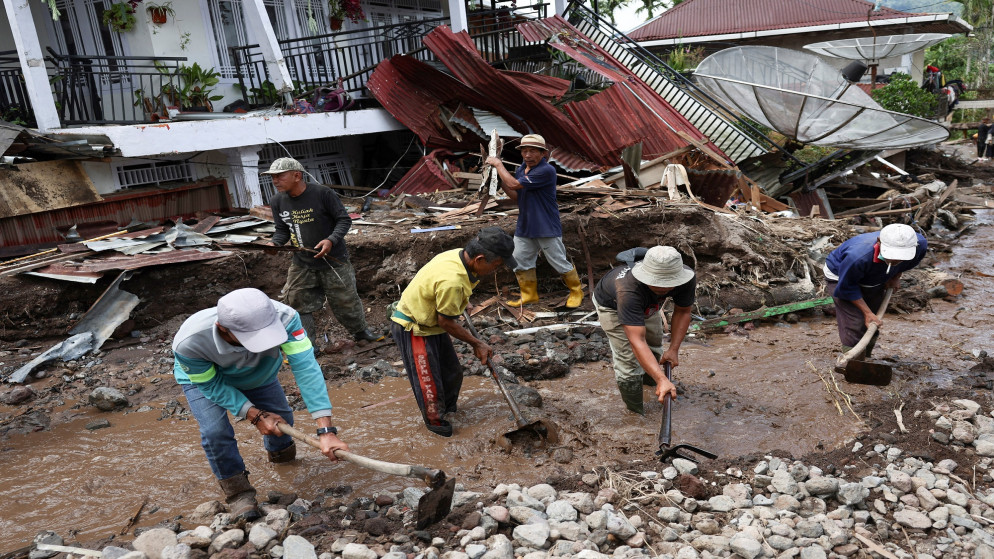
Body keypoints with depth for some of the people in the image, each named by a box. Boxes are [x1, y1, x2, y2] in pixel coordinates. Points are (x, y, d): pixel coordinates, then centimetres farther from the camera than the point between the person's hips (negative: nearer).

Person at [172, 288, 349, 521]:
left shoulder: (283, 317, -45)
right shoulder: (188, 343, -44)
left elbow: (306, 368, -48)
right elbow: (212, 385, -26)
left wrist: (326, 431, -54)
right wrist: (254, 415, -32)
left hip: (258, 374, 2)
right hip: (203, 377, -2)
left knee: (279, 420, 8)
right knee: (215, 431, -22)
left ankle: (279, 450, 47)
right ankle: (237, 492, 5)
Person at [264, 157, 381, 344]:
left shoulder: (322, 193, -17)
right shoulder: (278, 202, -1)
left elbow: (344, 220, -12)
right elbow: (282, 230, 9)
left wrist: (331, 240, -27)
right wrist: (274, 243, -12)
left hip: (333, 260, -4)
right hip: (302, 264, 4)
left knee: (345, 299, 9)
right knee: (298, 303, 4)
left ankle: (360, 331, 35)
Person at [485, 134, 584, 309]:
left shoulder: (546, 171, -21)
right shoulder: (521, 169, 8)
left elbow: (514, 184, -24)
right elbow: (516, 196, 14)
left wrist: (498, 165, -11)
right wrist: (499, 178, 2)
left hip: (547, 228, -8)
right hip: (524, 227, 8)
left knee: (560, 262, 1)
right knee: (520, 262, 11)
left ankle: (576, 292, 23)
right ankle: (529, 295, 29)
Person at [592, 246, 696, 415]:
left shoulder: (687, 277, -34)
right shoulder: (629, 289, -51)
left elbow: (682, 312, -15)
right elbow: (637, 341, -54)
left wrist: (673, 349, -23)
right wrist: (662, 379, -61)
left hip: (647, 304, 5)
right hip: (611, 305, -5)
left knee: (654, 346, 20)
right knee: (628, 359, -12)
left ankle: (648, 377, 53)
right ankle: (637, 414, 8)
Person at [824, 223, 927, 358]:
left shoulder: (920, 244, -30)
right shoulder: (858, 257, -46)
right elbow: (846, 287, -27)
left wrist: (896, 277, -6)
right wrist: (867, 312, -24)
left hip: (874, 281, 6)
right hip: (840, 277, -5)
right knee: (855, 327, -16)